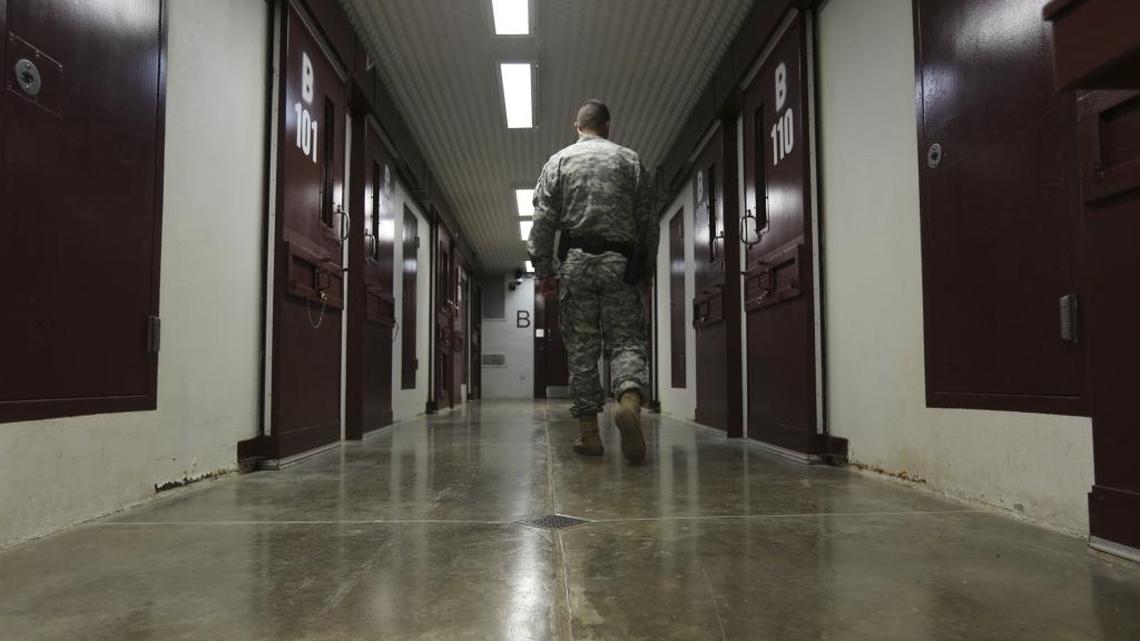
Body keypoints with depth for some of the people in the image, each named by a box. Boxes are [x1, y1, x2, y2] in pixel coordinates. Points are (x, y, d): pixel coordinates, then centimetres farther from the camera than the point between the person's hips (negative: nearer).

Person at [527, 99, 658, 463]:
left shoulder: (559, 161, 11)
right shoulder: (631, 161, 12)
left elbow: (543, 222, 3)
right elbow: (647, 222, 8)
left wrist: (543, 272, 4)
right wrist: (646, 271, 12)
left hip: (576, 260, 0)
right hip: (621, 262, 0)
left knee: (581, 348, 4)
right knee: (627, 339, -1)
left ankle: (588, 433, 6)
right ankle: (630, 400, -29)